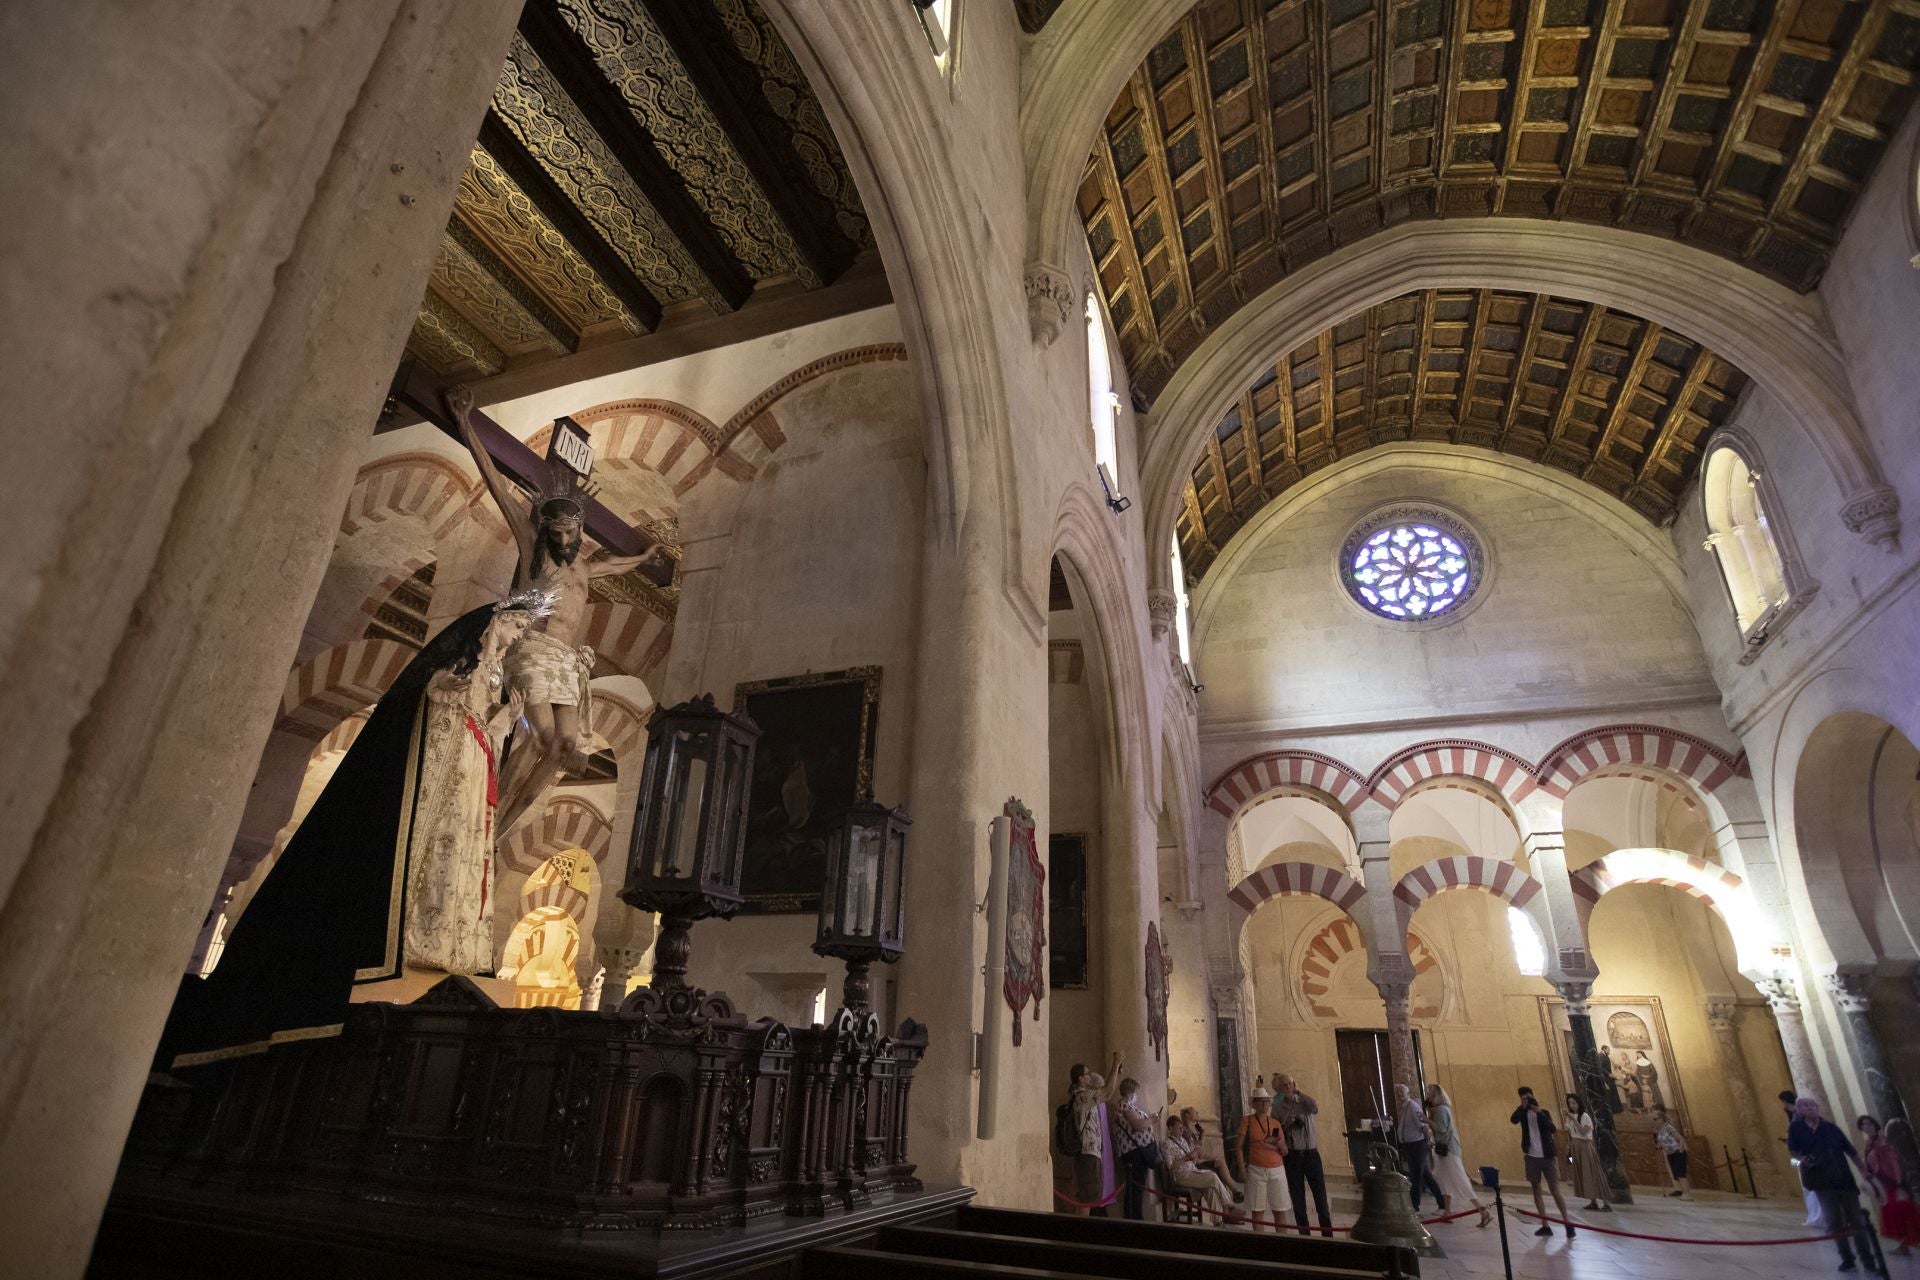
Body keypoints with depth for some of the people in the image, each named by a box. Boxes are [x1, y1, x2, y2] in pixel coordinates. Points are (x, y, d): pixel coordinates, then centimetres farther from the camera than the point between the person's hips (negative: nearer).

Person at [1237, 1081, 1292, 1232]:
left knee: (1280, 1210, 3)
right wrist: (1242, 1169, -9)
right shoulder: (1247, 1120, 1)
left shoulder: (1276, 1123, 11)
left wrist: (1280, 1144, -7)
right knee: (1257, 1210, -1)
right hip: (1256, 1170, -3)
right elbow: (1239, 1147, -1)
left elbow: (1285, 1152, 14)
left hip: (1277, 1170, 3)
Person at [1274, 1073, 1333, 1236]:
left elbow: (1315, 1109, -21)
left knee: (1320, 1193, -2)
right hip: (1292, 1155, 1)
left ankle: (1327, 1233, 7)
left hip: (1311, 1152, -1)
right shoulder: (1277, 1107, 3)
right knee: (1297, 1198, 6)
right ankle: (1304, 1233, 17)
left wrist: (1299, 1092, -16)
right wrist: (1285, 1125, -13)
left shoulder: (1304, 1102, 2)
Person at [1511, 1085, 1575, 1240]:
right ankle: (1545, 1225, 9)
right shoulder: (1523, 1113, 5)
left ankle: (1568, 1223, 9)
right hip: (1532, 1157, 1)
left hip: (1548, 1156, -1)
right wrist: (1523, 1106, -22)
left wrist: (1539, 1112, -20)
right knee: (1536, 1191, 4)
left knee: (1555, 1191, -4)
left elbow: (1552, 1128, -13)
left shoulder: (1544, 1112, 5)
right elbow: (1513, 1120, -17)